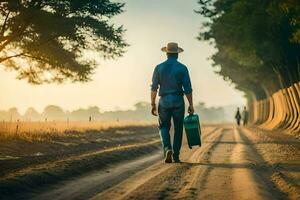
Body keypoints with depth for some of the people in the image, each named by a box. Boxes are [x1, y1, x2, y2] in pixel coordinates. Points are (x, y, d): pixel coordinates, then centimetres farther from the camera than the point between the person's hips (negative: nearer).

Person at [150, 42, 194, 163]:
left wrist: (153, 104, 6)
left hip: (164, 101, 1)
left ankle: (167, 149, -14)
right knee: (178, 129, 10)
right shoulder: (182, 68, -2)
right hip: (178, 101, 0)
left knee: (164, 127, 11)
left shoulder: (159, 68, 1)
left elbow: (154, 88, 0)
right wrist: (191, 105, 1)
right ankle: (176, 156, 12)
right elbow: (188, 89, -5)